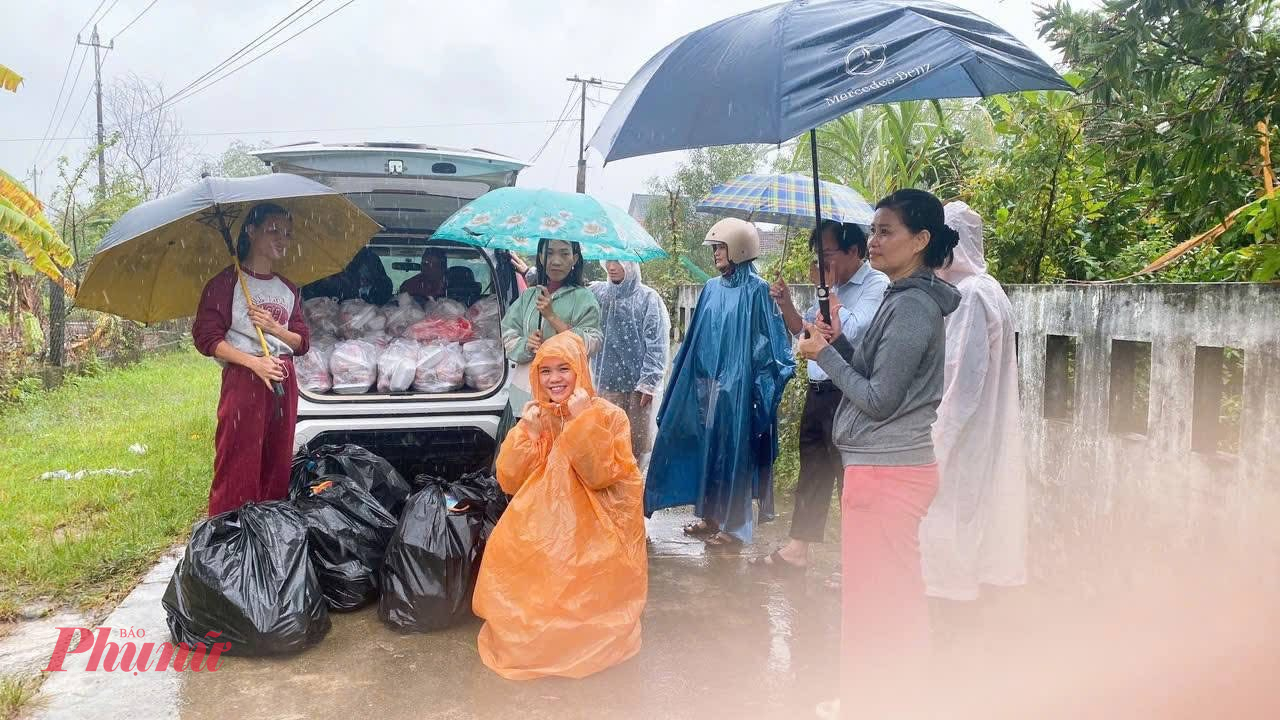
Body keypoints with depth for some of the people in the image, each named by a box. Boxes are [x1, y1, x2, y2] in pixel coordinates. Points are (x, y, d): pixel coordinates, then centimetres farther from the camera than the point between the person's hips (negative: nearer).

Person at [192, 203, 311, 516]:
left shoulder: (289, 289, 16)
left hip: (284, 380, 6)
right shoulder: (226, 282, -1)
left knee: (278, 464, 8)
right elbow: (206, 337, -7)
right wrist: (254, 362, -16)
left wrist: (273, 327, -4)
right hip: (242, 378, -6)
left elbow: (302, 342, 16)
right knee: (238, 466, -6)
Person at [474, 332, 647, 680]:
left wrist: (584, 422, -22)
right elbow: (509, 483, 0)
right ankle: (520, 627, 1)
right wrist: (527, 433, -11)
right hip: (542, 524, 4)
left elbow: (601, 476, -18)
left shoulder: (609, 416, -4)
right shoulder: (534, 417, 7)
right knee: (505, 550, -22)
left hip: (594, 527, -3)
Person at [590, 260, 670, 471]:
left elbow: (657, 344, -5)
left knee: (636, 438, 5)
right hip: (606, 380, 2)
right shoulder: (596, 292, 5)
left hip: (638, 382, -2)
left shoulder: (648, 298, -3)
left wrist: (649, 381, -10)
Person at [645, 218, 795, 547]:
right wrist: (684, 370, 17)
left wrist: (762, 383, -12)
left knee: (731, 449, -1)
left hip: (736, 384, -6)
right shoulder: (712, 288, 11)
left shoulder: (757, 290, -7)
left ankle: (733, 525, 9)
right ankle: (709, 515, 22)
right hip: (704, 380, 6)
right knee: (704, 447, 10)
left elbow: (770, 343, -7)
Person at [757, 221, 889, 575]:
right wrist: (786, 303, 6)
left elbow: (851, 330, -24)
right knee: (812, 474, 15)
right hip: (818, 392, 8)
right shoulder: (833, 285, 15)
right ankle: (797, 550, 26)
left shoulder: (877, 285, -10)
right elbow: (804, 331, 23)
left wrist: (827, 290, -13)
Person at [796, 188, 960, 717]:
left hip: (885, 473, -10)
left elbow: (878, 399, -17)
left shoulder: (911, 305, -16)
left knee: (872, 607, 0)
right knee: (894, 604, 19)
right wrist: (838, 342, 4)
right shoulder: (908, 300, 14)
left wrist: (823, 354, -8)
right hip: (891, 466, 10)